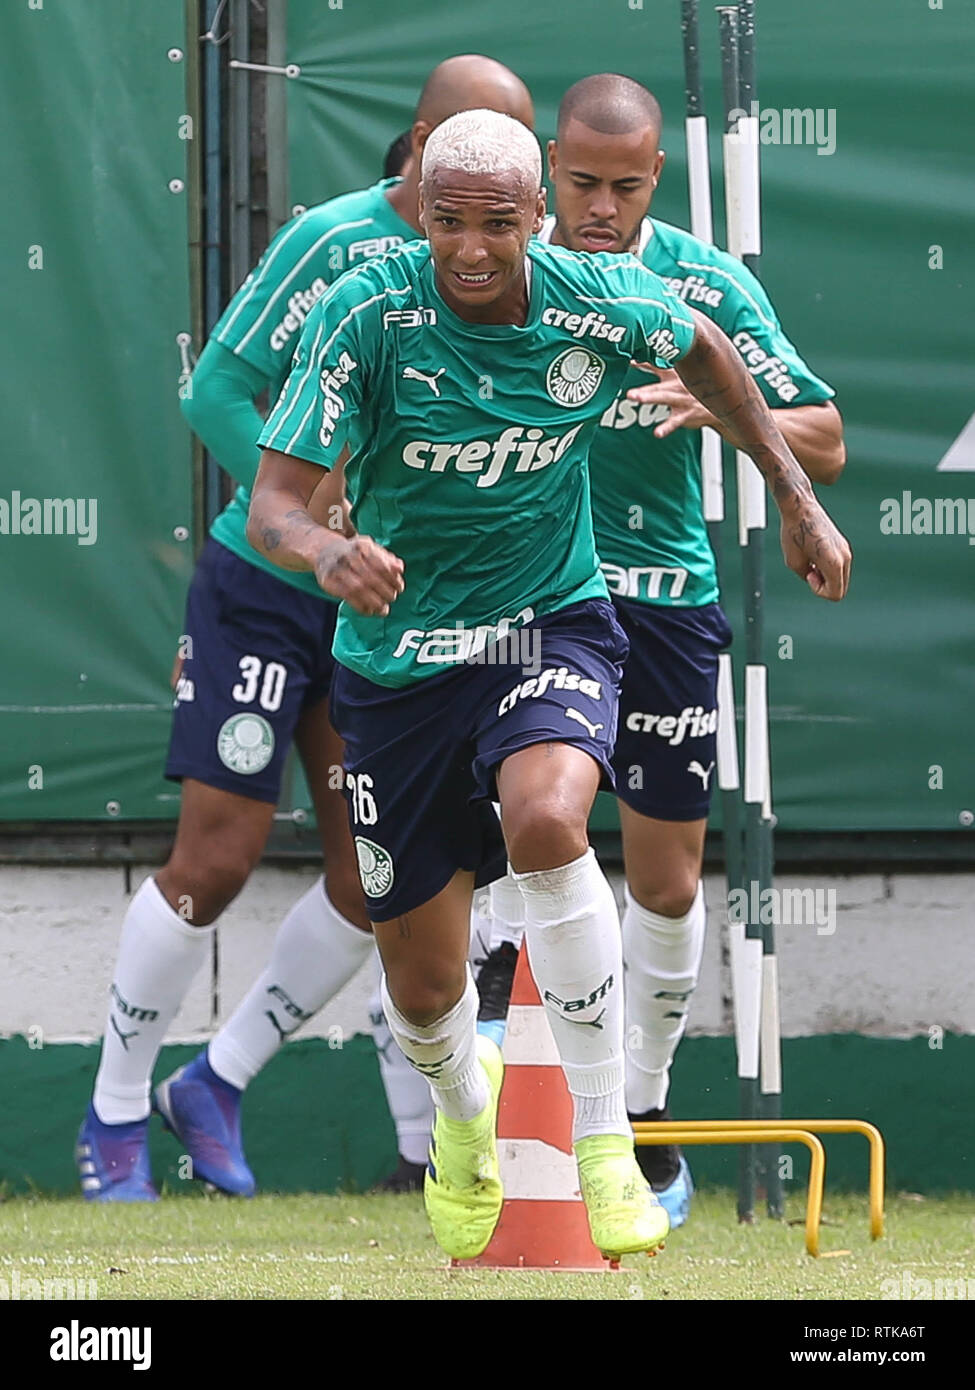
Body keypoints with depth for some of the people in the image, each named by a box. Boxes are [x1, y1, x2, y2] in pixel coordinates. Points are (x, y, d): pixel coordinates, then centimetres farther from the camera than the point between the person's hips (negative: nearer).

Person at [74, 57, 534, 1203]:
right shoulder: (333, 240, -15)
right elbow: (216, 392, -13)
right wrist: (312, 517, -20)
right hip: (264, 589, -6)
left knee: (368, 876, 1)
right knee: (215, 856, -8)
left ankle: (213, 1085, 19)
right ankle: (115, 1115, 7)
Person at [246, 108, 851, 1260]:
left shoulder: (603, 302, -11)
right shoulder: (364, 316, -17)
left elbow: (704, 349, 13)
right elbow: (274, 501, -21)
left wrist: (796, 500, 13)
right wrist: (326, 551, -43)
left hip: (551, 630, 0)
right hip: (399, 656, 0)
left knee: (545, 818, -35)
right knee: (423, 988, 5)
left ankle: (604, 1145, -25)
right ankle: (464, 1106, 45)